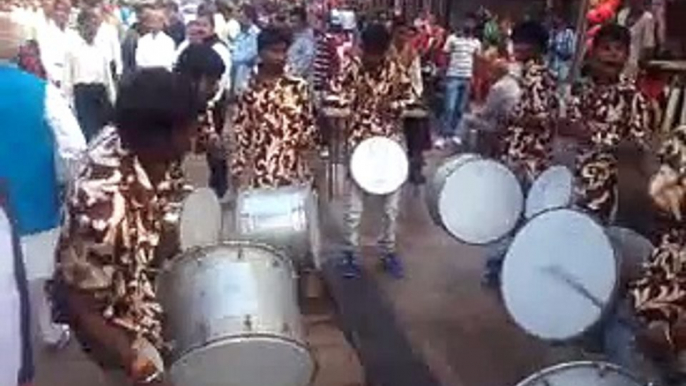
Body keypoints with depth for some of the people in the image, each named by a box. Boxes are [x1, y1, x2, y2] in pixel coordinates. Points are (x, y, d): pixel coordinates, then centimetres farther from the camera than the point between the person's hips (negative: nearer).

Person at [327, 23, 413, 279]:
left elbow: (408, 97, 6)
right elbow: (334, 94, -5)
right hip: (361, 140, -2)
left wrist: (393, 106, -12)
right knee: (356, 203, 5)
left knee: (391, 204, 10)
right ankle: (350, 252, 22)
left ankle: (388, 252, 28)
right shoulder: (352, 68, -9)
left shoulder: (396, 70, -4)